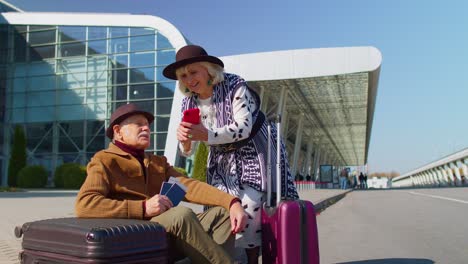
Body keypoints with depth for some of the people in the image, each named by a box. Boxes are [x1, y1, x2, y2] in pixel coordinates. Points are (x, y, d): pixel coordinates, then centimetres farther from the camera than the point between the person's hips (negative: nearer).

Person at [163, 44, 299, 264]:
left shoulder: (234, 86, -17)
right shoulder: (189, 103, -1)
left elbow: (244, 127, -27)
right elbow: (188, 152, 0)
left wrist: (206, 135, -39)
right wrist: (184, 141, -25)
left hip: (254, 155, -4)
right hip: (222, 162, 5)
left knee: (250, 207, -14)